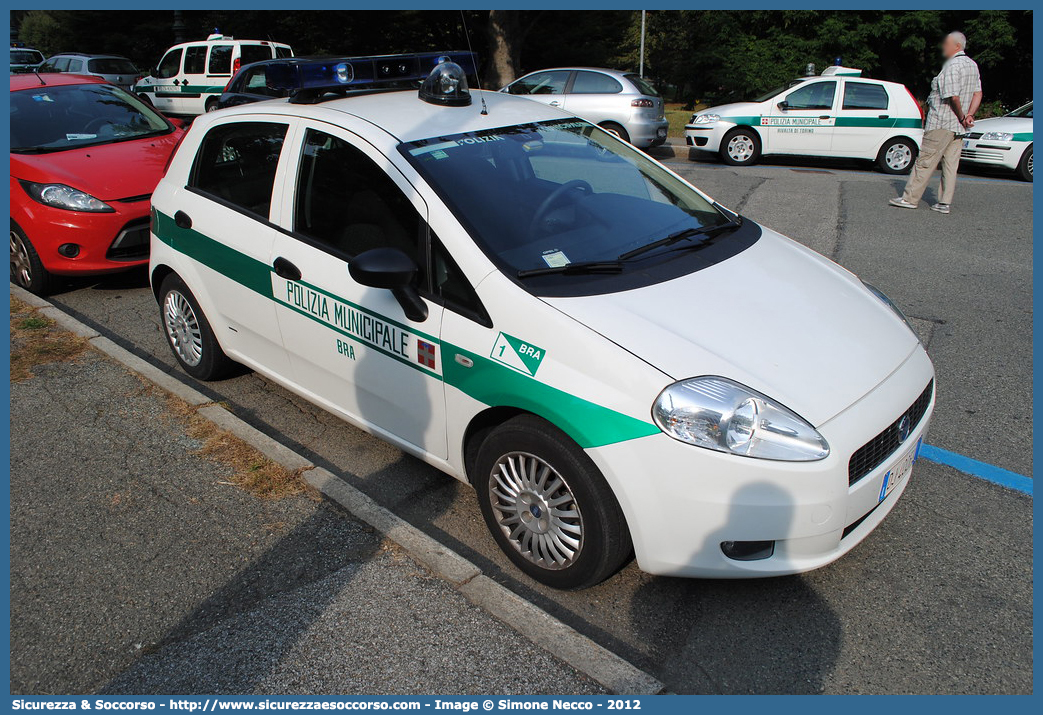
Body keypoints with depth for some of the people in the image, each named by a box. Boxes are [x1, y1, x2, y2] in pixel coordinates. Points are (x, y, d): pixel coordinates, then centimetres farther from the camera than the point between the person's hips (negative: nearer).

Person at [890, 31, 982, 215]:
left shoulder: (952, 66, -14)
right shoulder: (972, 65, 16)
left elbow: (953, 97, -22)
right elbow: (978, 94, 14)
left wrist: (962, 117, -9)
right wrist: (969, 115, 4)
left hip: (942, 123, -9)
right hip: (958, 127, 9)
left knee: (925, 161, -4)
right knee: (951, 164, 7)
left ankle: (910, 198, 0)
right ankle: (944, 203, 7)